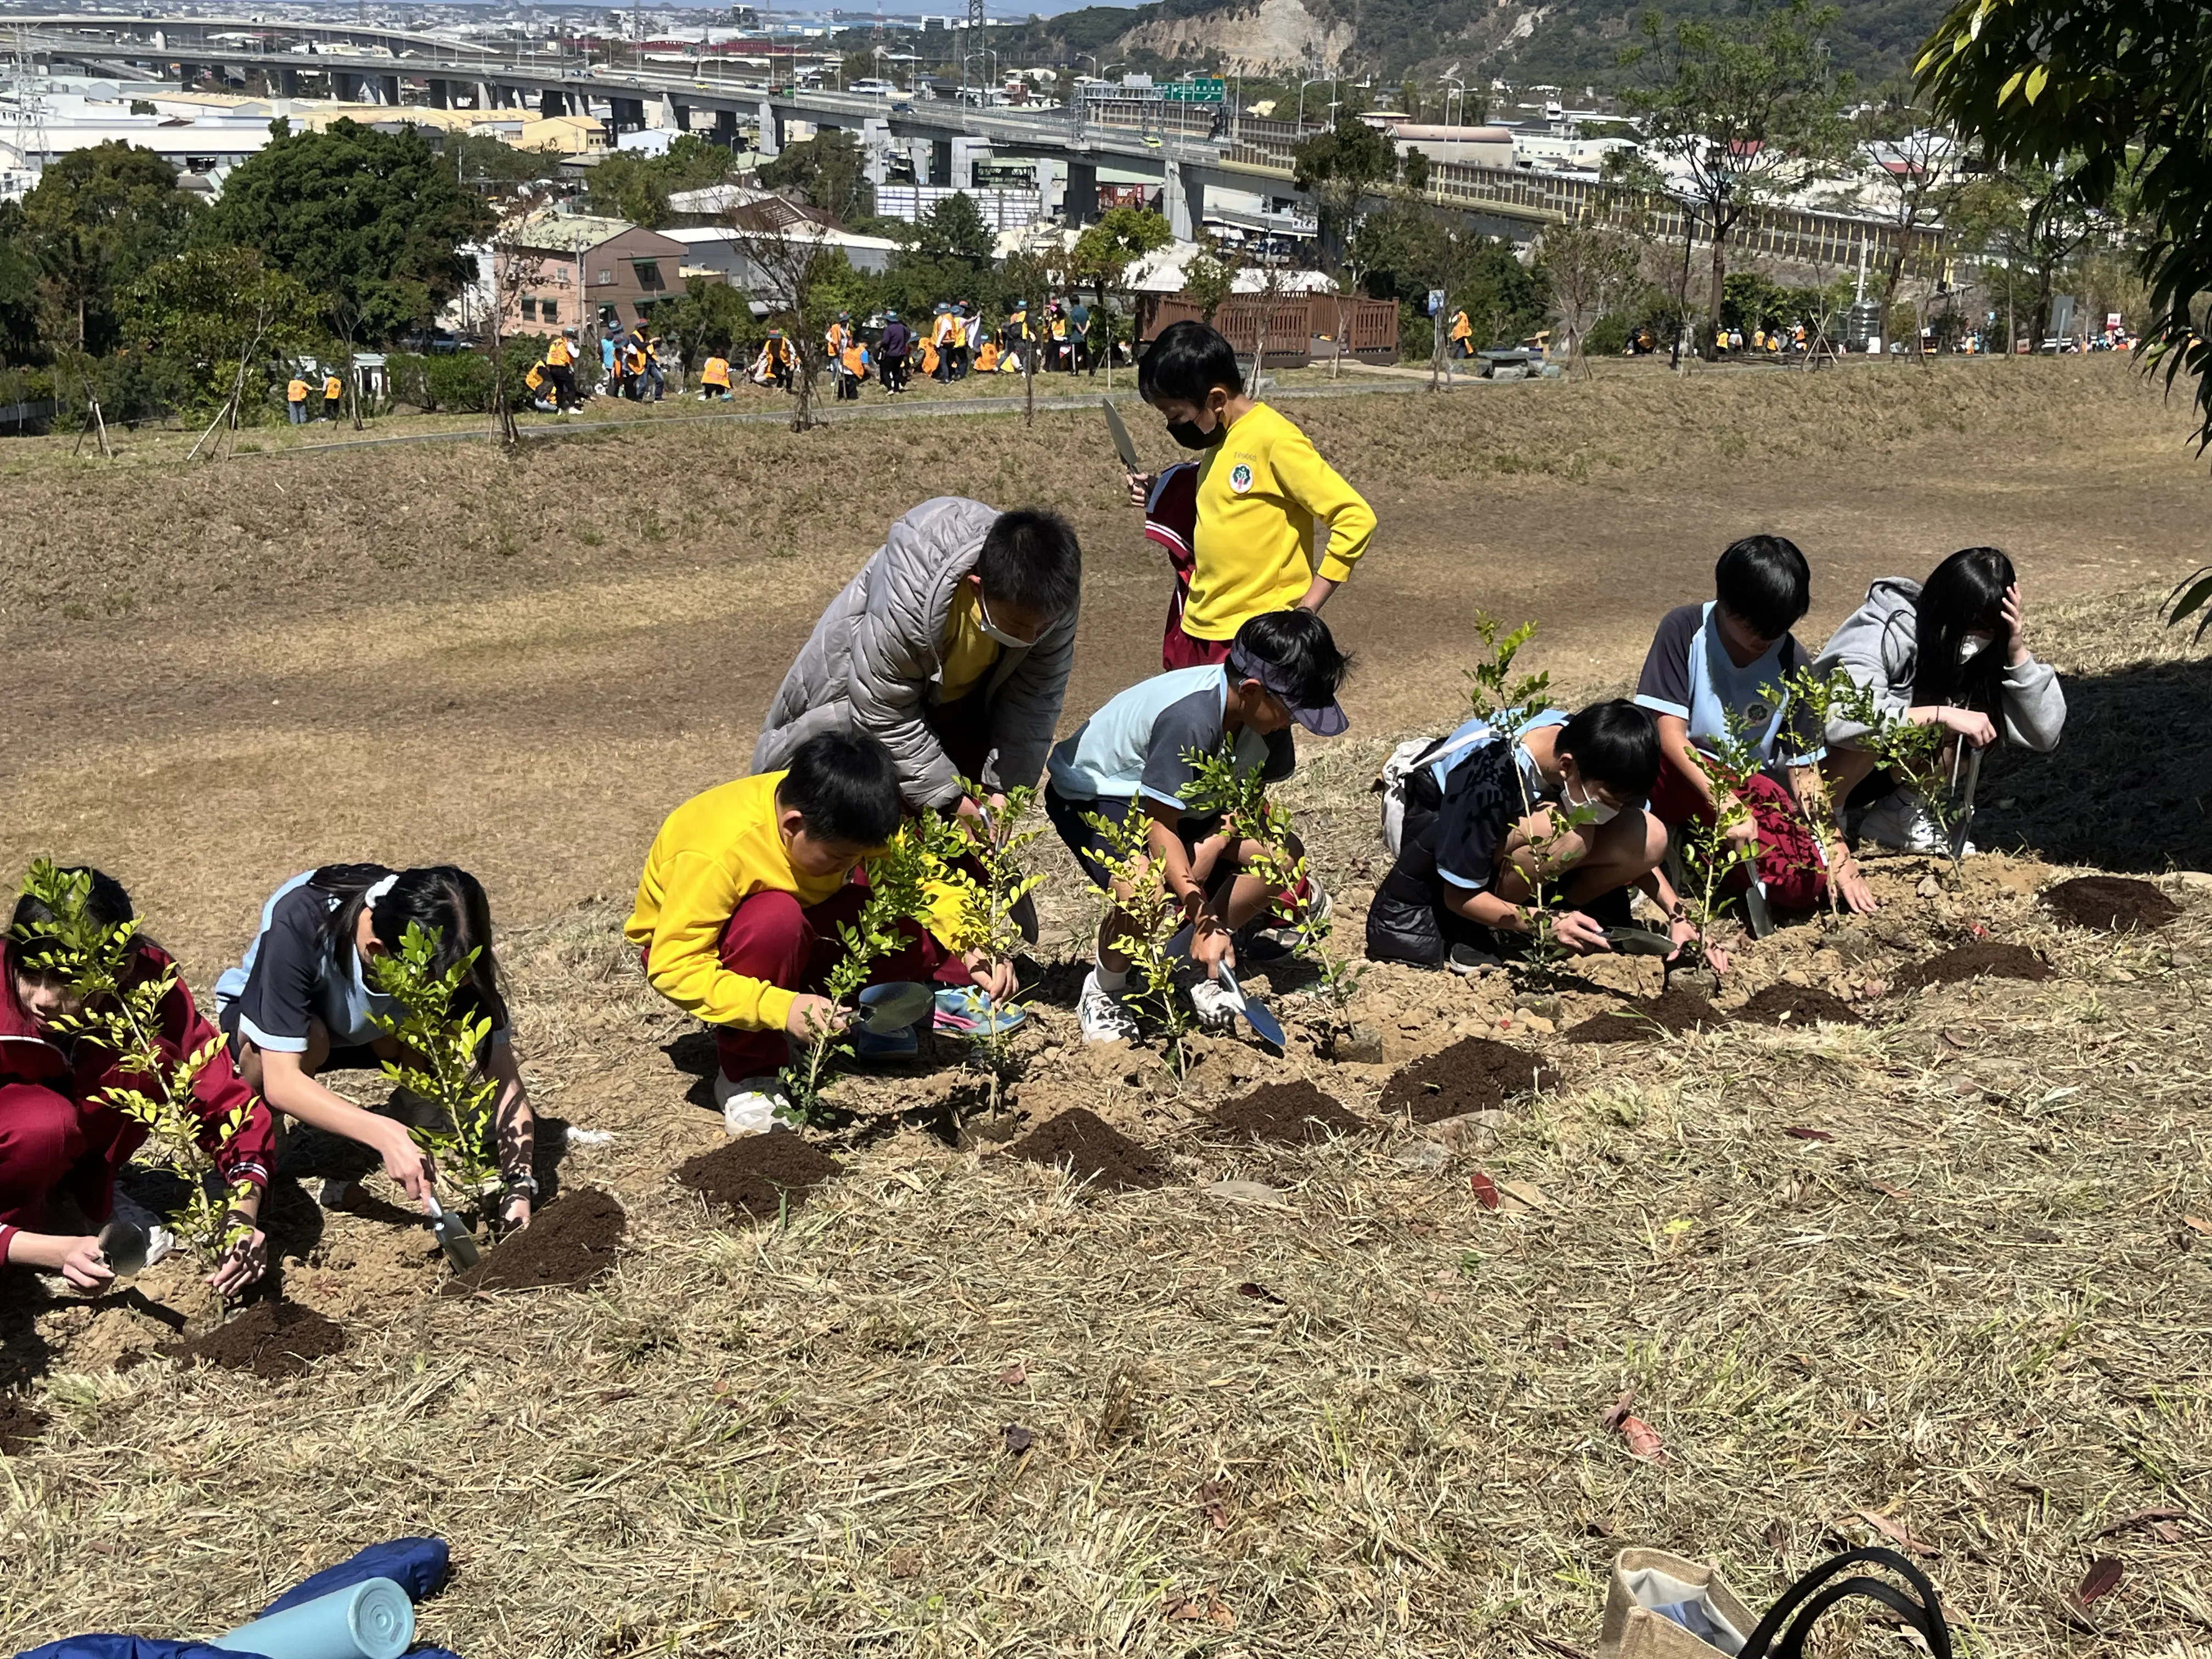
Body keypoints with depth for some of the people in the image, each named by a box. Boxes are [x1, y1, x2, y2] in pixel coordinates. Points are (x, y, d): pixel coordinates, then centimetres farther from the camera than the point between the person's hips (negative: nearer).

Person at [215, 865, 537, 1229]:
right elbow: (281, 1082, -40)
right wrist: (384, 1135, -53)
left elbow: (503, 1074, -25)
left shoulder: (448, 945, -29)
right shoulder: (296, 925, -40)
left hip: (367, 1029, 3)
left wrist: (519, 1187, -38)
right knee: (308, 1039, -38)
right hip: (262, 1013, -3)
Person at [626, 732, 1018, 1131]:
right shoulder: (717, 853, -37)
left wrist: (972, 949, -31)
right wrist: (780, 1008, -45)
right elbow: (674, 967, -36)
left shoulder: (845, 822, -21)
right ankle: (746, 1075, -20)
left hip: (793, 945, 5)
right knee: (775, 919, -41)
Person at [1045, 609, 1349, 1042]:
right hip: (1092, 795, -8)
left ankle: (1200, 969, 7)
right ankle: (1105, 991, -5)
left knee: (1282, 855, -10)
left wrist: (1213, 843, -29)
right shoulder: (1190, 718, -38)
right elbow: (1158, 827, -34)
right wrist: (1204, 919, -34)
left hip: (1176, 794, 8)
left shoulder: (1262, 709, -15)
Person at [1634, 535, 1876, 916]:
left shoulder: (1792, 665, -3)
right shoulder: (1685, 630, -12)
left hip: (1749, 790, 4)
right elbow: (1671, 734, -19)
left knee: (1807, 882, -23)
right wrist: (1725, 803, -31)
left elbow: (1804, 769, -1)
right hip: (1680, 782, -4)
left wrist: (1837, 855, -11)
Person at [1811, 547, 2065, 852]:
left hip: (1890, 768, 6)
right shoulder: (1886, 634, -29)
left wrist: (2018, 651, -26)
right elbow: (1839, 719, -46)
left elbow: (2045, 735, -17)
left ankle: (1898, 812, -2)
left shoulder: (1985, 653, -11)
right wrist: (1938, 714, -43)